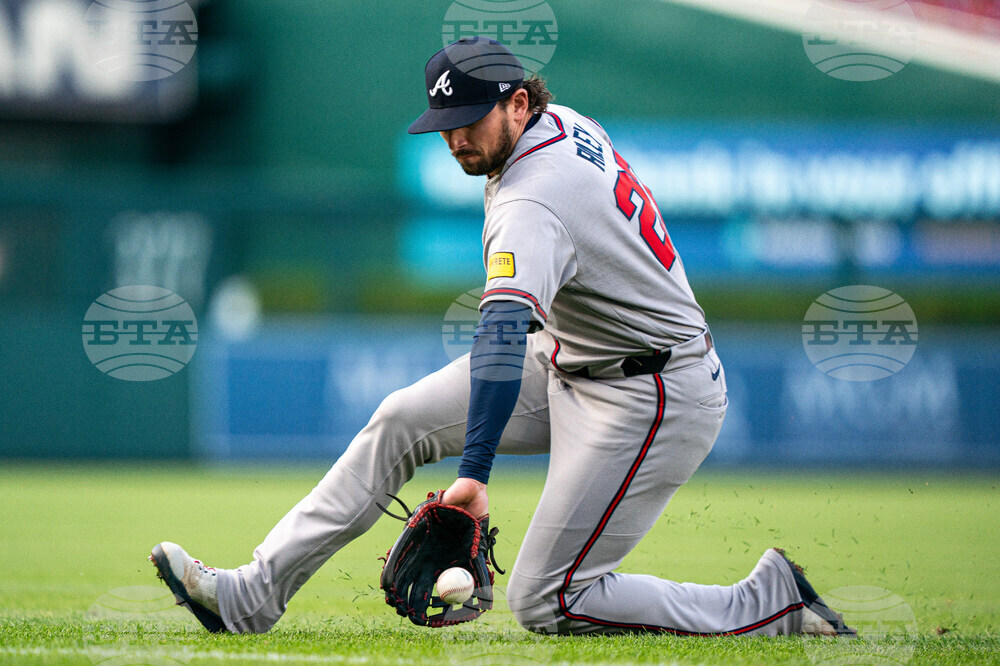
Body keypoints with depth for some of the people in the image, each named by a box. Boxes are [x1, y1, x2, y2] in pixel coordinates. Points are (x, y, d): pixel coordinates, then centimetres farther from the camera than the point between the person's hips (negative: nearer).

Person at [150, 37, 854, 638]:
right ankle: (254, 594, 1)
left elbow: (504, 336, -42)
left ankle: (769, 603, -2)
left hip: (653, 400, -10)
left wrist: (477, 470, -53)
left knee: (544, 601, -10)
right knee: (404, 419, 1)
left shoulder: (531, 204, -28)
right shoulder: (566, 123, 1)